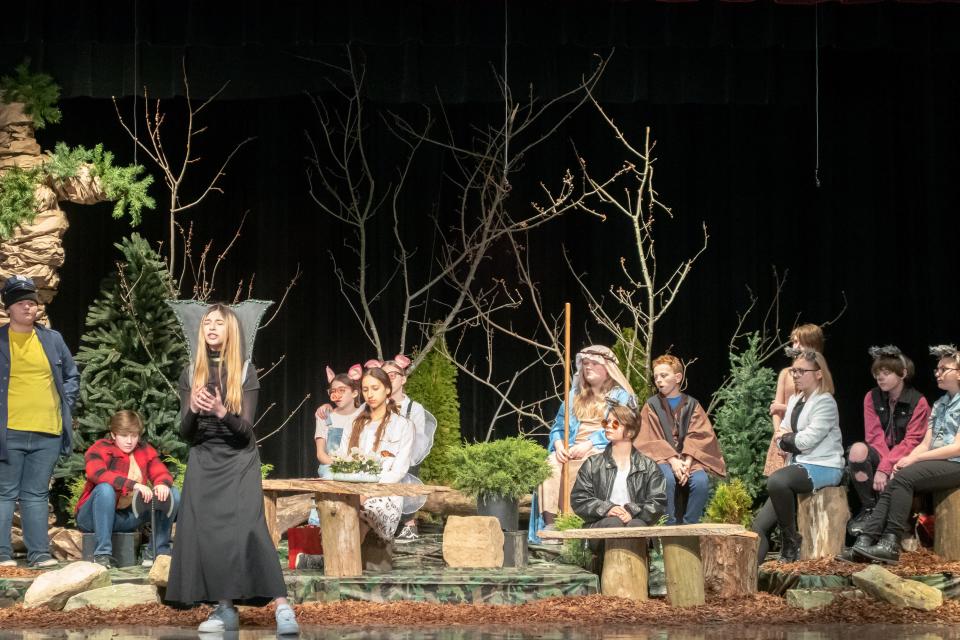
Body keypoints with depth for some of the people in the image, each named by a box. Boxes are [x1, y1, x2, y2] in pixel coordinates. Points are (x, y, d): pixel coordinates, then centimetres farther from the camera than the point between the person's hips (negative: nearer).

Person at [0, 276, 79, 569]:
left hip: (47, 432, 3)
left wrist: (65, 407, 8)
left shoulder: (52, 340, 11)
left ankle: (39, 553, 9)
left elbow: (72, 376, 20)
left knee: (37, 494, 8)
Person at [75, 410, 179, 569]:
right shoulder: (100, 449, -10)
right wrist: (134, 485, -41)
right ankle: (102, 553, -33)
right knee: (106, 488, -36)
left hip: (128, 518, 5)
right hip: (94, 517, -5)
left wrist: (162, 484, -30)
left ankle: (160, 552, -6)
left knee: (173, 494, -8)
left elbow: (162, 473, -3)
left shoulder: (145, 451, 7)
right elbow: (97, 473, -30)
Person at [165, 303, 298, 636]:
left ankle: (282, 607, -22)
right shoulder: (191, 373, 4)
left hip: (239, 461, -3)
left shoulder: (245, 371, -3)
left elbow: (246, 428, -9)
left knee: (248, 530, -17)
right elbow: (185, 432, 1)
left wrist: (221, 412, -28)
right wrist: (194, 409, -21)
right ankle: (225, 609, 1)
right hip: (203, 461, 3)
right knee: (206, 533, -6)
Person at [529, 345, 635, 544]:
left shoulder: (620, 396, 11)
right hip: (570, 450, 4)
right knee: (550, 465, -29)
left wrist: (589, 444, -18)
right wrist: (559, 444, -4)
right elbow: (559, 425, 19)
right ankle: (549, 524, -36)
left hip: (601, 451, -4)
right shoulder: (575, 394, 27)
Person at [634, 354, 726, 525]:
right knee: (667, 478, -35)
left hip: (688, 458, 1)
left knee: (701, 480, -30)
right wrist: (672, 460, -18)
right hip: (662, 458, -1)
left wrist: (687, 462, -18)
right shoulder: (652, 405, 8)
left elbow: (698, 437, 0)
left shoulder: (691, 404, 11)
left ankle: (689, 526, -17)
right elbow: (651, 440, -2)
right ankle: (670, 525, -23)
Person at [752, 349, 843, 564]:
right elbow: (781, 436, 16)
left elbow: (807, 440, -17)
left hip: (822, 468, -8)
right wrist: (788, 441, -7)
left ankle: (791, 540, -20)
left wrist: (786, 438, 2)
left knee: (776, 480, -36)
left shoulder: (825, 403, -8)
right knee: (760, 524, -7)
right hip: (798, 465, 8)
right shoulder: (794, 400, 17)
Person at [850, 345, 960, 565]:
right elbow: (926, 444, 16)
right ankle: (865, 542, -30)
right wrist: (906, 460, -5)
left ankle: (891, 545, -29)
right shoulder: (939, 404, 22)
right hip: (935, 463, 7)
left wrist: (915, 459, -15)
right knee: (893, 485, -18)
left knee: (904, 478, -28)